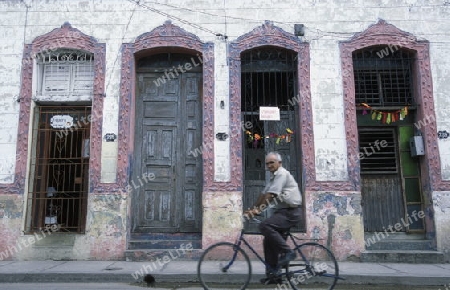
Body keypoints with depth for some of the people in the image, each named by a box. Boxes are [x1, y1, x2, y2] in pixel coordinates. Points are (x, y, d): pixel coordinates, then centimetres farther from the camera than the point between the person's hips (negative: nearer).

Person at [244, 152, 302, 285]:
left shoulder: (281, 174, -11)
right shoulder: (274, 177, 20)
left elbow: (270, 195, -20)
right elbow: (264, 194, 15)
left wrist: (259, 209, -22)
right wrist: (253, 209, 7)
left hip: (291, 212, -10)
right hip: (282, 211, 10)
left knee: (265, 225, -28)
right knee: (269, 242, 6)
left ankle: (287, 252, -16)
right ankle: (272, 275, 13)